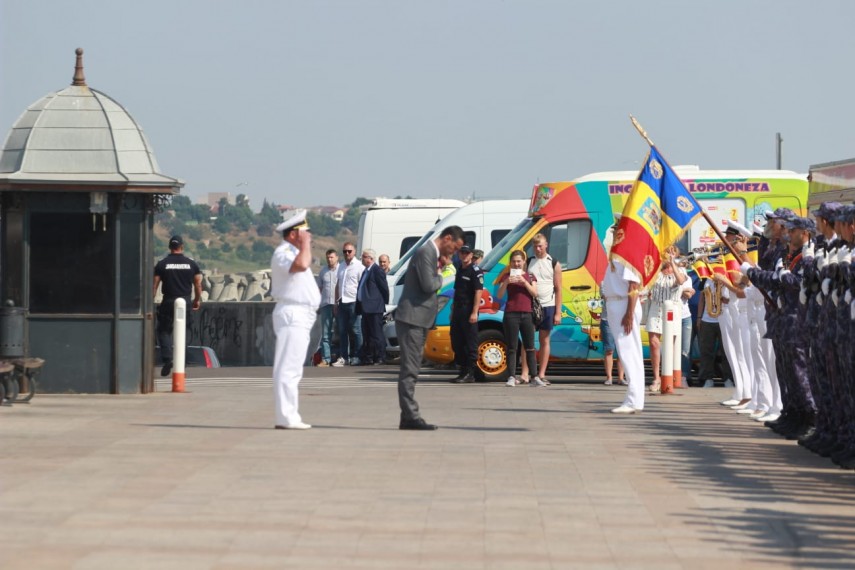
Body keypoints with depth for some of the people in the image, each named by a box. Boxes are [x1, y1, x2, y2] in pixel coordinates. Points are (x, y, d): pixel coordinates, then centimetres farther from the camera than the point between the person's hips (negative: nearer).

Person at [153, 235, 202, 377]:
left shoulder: (162, 264, -1)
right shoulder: (191, 264, 4)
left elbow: (155, 284, -3)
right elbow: (198, 284, 6)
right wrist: (197, 300, 18)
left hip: (168, 303, -2)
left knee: (164, 331, 6)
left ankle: (167, 358, -12)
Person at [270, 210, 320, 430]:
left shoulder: (293, 252, 20)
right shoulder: (283, 253, -13)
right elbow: (301, 264, -32)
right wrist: (305, 244, -20)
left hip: (301, 316, 11)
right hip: (292, 315, -11)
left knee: (293, 370, 11)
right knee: (288, 369, -13)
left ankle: (290, 417, 14)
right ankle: (286, 418, -16)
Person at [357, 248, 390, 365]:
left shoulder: (377, 270, -10)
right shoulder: (366, 271, 19)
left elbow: (384, 288, -11)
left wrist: (384, 302, -3)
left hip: (375, 308, -10)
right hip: (366, 308, 10)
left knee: (376, 334, -7)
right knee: (366, 335, 10)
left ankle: (380, 358, -4)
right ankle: (368, 358, 13)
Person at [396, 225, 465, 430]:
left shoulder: (433, 254, 17)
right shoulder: (425, 253, -14)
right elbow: (428, 285, -23)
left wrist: (440, 268, 5)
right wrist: (440, 276, -4)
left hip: (419, 321, 11)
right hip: (411, 319, -11)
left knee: (411, 370, 11)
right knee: (409, 369, -10)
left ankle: (408, 417, 13)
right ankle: (410, 416, -13)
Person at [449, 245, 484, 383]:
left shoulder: (475, 271, -8)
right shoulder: (459, 270, 17)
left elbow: (478, 292, -14)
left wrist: (474, 312, -20)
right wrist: (453, 311, 19)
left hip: (468, 311, -9)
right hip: (458, 311, 9)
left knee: (470, 342, -6)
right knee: (456, 341, 10)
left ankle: (469, 373, -5)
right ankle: (462, 370, 17)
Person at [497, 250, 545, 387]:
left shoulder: (530, 276, 11)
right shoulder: (507, 276, 6)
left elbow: (534, 293, -2)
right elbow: (499, 295, -3)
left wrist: (524, 282, -15)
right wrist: (506, 283, -19)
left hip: (527, 314, 2)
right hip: (511, 314, -2)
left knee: (530, 347, 3)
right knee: (512, 348, -3)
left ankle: (535, 378, 3)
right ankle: (512, 377, -4)